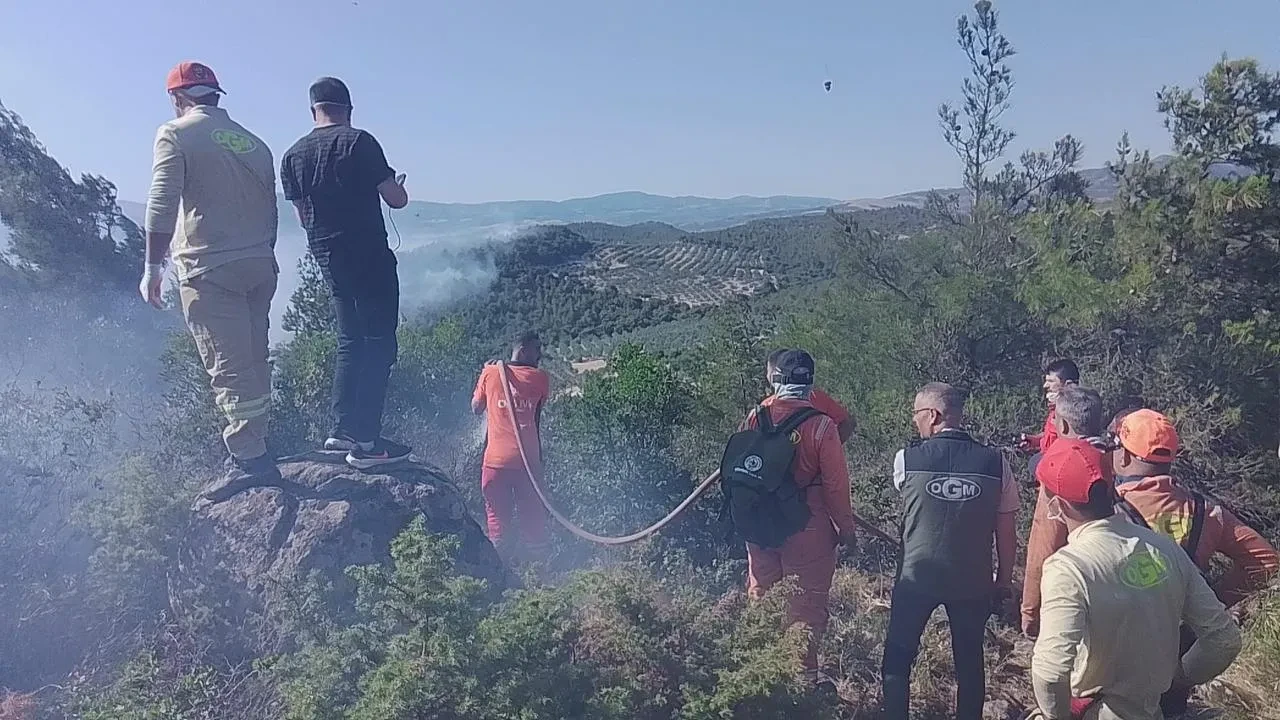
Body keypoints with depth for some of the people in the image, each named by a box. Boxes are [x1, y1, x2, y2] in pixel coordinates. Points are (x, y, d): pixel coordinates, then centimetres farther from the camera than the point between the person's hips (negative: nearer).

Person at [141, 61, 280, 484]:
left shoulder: (176, 135, -2)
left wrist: (153, 267, -9)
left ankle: (250, 458, -4)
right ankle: (251, 446, 23)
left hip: (209, 269, -6)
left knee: (228, 367, -5)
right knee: (253, 362, 13)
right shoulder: (255, 143, 16)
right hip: (260, 266, 7)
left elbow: (162, 204, -12)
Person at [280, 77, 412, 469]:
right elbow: (397, 199, -9)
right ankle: (365, 441, -6)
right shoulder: (359, 142, -10)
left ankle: (341, 430, 18)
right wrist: (394, 183, 13)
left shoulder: (293, 156, 9)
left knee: (350, 341, 17)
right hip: (369, 256, -7)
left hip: (327, 257, 7)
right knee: (378, 344, -4)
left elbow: (303, 216, 14)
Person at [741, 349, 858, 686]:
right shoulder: (821, 425, -16)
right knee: (806, 606, 10)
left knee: (760, 599, 18)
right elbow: (836, 484, -12)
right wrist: (846, 527, 1)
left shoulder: (755, 418, -5)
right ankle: (804, 674, 16)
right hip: (806, 531, -4)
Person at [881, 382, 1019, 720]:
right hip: (973, 581, 2)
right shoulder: (995, 462, -9)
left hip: (916, 577, -2)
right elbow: (1006, 530, -3)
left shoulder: (906, 459, -12)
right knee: (969, 660, 20)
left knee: (898, 659, 15)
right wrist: (1004, 580, 9)